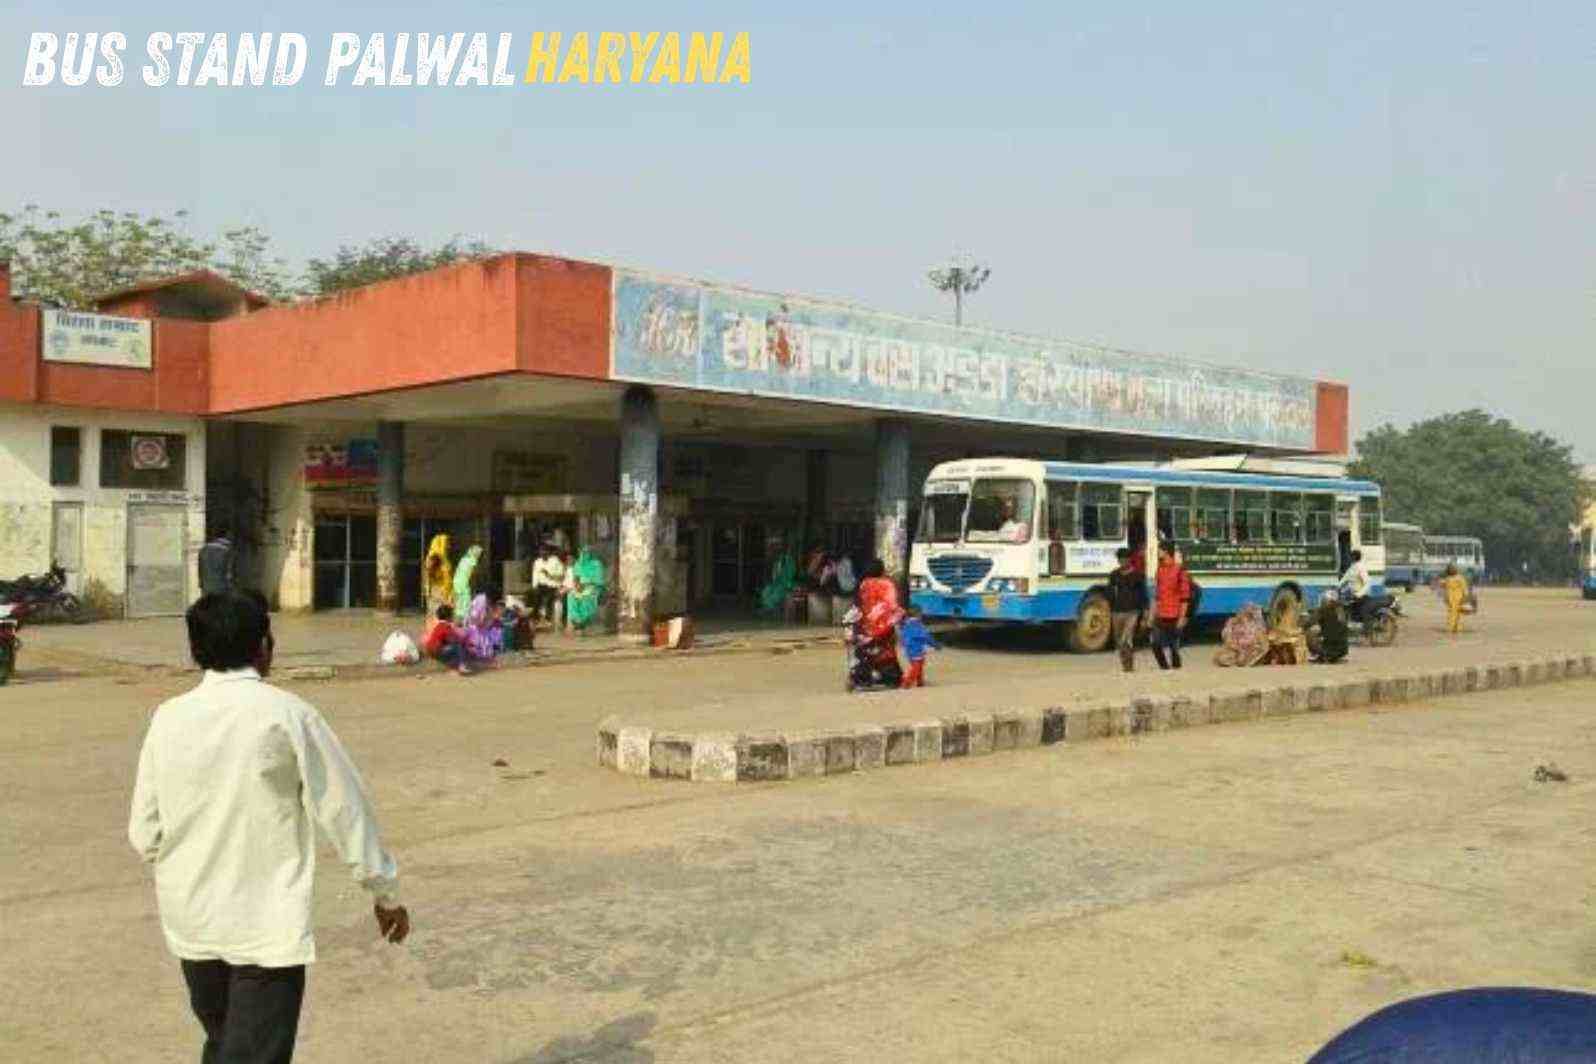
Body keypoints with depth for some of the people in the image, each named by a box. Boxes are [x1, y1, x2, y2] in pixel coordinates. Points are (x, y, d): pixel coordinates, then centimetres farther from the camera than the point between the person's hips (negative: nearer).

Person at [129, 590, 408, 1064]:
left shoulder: (168, 718, -2)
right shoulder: (286, 714, -13)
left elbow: (144, 833, 3)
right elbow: (344, 808, -8)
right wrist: (386, 891, 3)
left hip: (190, 923, 5)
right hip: (267, 927, -5)